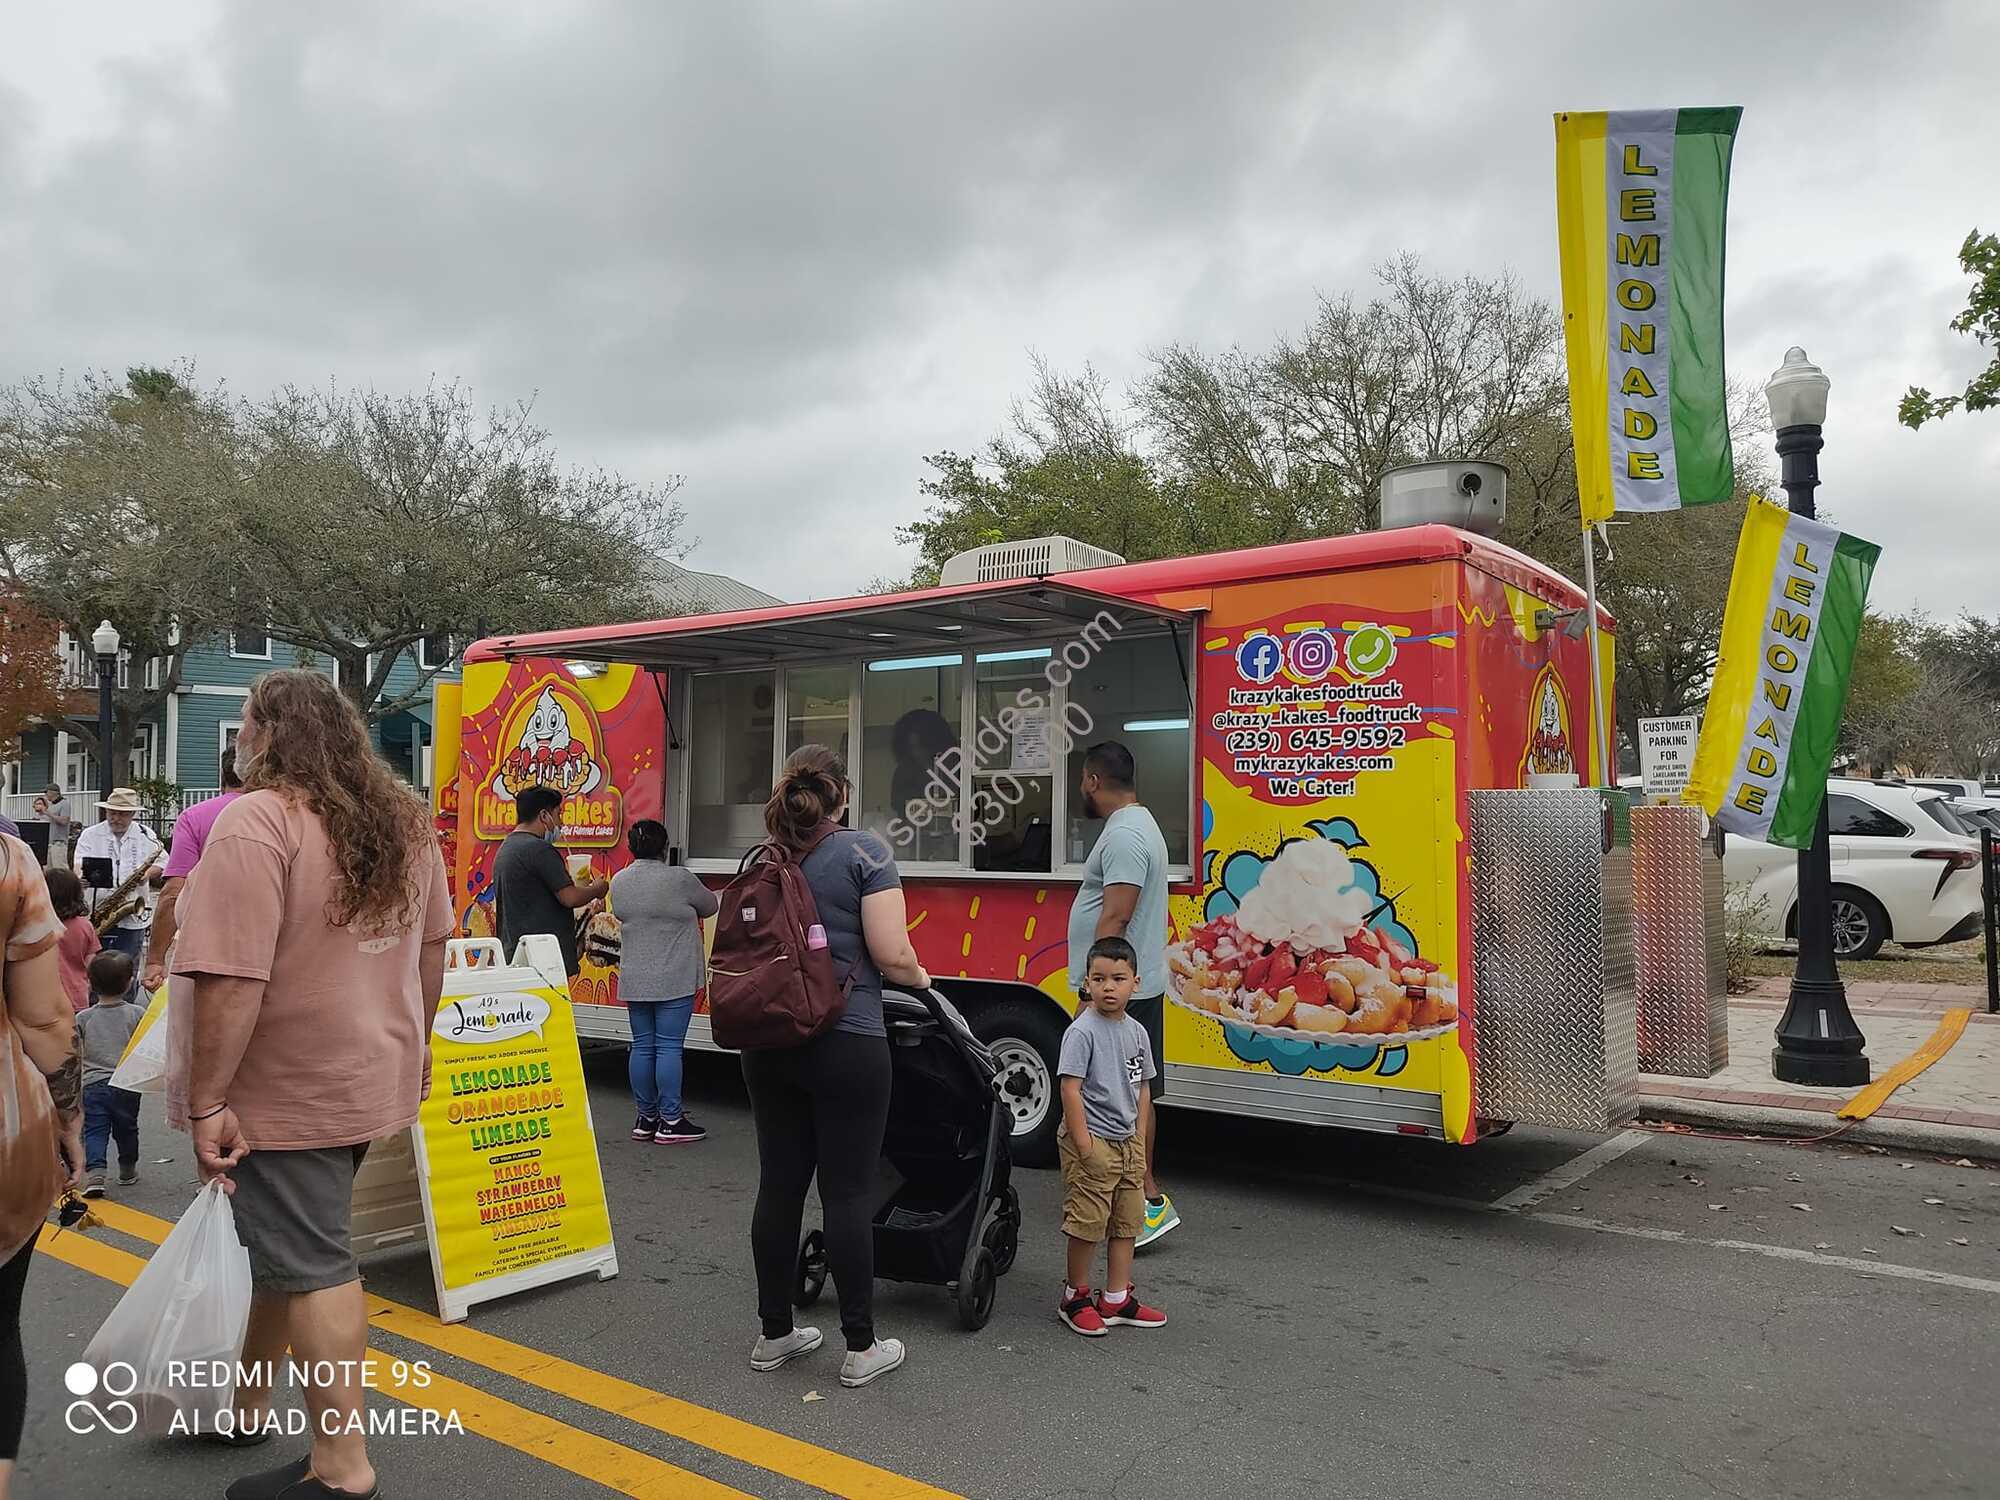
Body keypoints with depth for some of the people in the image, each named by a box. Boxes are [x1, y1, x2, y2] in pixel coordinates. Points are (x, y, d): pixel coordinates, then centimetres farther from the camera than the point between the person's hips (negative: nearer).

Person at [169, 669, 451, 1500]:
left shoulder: (256, 822, -19)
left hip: (290, 1092, -8)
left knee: (309, 1267, 1)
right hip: (364, 1078, 8)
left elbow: (232, 980, -24)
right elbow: (430, 947, 14)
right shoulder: (404, 821, 7)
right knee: (285, 1244, 22)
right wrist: (412, 1046, 23)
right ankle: (248, 1403, 39)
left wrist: (206, 1102, -19)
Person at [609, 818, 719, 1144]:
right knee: (669, 1047, -1)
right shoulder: (679, 879, -13)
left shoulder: (619, 881, 3)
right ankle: (670, 1121, 3)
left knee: (642, 1047, 11)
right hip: (673, 980, -5)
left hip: (634, 980, 5)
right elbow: (709, 906, 3)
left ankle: (646, 1118, 19)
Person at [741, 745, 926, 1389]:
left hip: (770, 1042, 5)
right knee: (847, 1191, 1)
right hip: (845, 1045, -5)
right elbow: (891, 954, -13)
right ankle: (861, 1348, 11)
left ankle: (774, 1334, 24)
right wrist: (920, 978, 7)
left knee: (778, 1185, 12)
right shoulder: (864, 853, -7)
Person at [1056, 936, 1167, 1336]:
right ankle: (1076, 1298, 17)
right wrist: (1084, 1144, -19)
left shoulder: (1137, 1032, 6)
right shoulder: (1082, 1031, -15)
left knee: (1126, 1222, 13)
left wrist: (1140, 1140, 8)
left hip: (1127, 1143, 7)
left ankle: (1117, 1300, 25)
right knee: (1088, 1224, -1)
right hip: (1092, 1142, -7)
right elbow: (1070, 1089, -17)